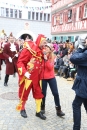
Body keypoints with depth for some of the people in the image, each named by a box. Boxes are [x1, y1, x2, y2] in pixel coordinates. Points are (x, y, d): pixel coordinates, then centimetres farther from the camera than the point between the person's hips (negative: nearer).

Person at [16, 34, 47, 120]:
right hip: (27, 76, -6)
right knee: (24, 93, 11)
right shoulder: (28, 49, -15)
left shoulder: (41, 51, 6)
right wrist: (24, 72, -27)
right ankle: (22, 109, 34)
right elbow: (20, 62, -17)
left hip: (36, 77, 6)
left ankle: (38, 112, 24)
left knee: (39, 93, 9)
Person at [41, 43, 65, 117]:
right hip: (43, 78, -1)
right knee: (43, 93, 7)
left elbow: (50, 67, -15)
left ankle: (58, 109, 13)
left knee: (56, 93, 1)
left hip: (51, 77, 1)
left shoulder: (52, 57, -1)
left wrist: (46, 59, -22)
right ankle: (42, 108, 29)